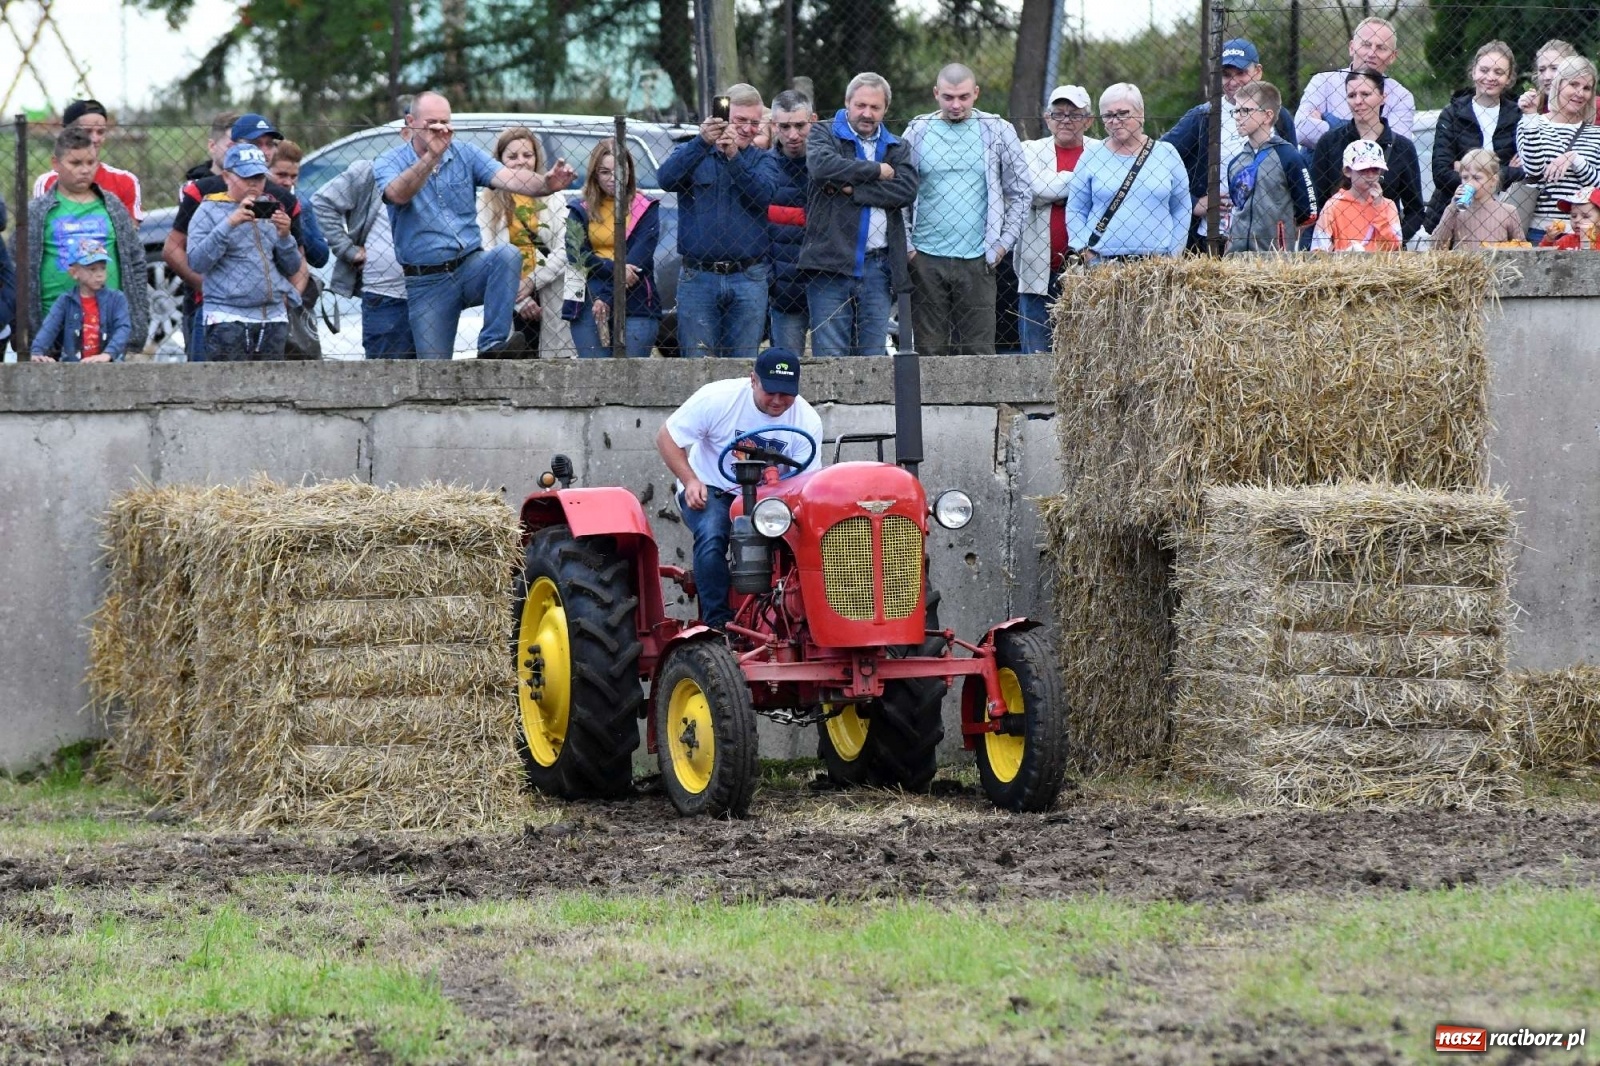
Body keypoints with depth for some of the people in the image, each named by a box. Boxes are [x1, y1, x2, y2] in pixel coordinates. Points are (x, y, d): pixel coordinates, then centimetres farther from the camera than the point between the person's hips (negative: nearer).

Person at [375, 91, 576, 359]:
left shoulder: (465, 154, 4)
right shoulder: (389, 163, -3)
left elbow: (508, 178, -11)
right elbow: (398, 195, -25)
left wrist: (547, 183, -31)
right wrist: (432, 156, -37)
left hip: (472, 267, 2)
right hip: (427, 283, -2)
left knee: (507, 255, -30)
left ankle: (494, 343, -32)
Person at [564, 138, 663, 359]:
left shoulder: (645, 209, 9)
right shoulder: (581, 211, 14)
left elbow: (639, 258, -2)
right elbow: (576, 255, 1)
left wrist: (607, 298, -12)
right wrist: (614, 268, -15)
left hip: (636, 305, -1)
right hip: (588, 304, 1)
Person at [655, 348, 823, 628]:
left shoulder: (807, 421, -10)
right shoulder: (718, 398, -16)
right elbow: (667, 437, -8)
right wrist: (690, 481, -21)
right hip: (710, 490, -2)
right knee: (712, 535, -34)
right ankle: (718, 620, -29)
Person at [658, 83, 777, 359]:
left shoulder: (762, 160, 12)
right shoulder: (693, 153, 10)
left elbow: (763, 194, -9)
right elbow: (667, 178, -12)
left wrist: (734, 156, -22)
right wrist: (702, 143, -26)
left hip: (748, 281, 1)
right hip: (698, 279, -1)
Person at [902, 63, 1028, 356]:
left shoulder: (997, 132, 6)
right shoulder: (917, 133, 7)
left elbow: (1021, 192, 9)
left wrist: (1004, 243, 2)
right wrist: (905, 246, 0)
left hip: (977, 259, -1)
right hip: (926, 259, 1)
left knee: (978, 349, -4)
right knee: (930, 349, 2)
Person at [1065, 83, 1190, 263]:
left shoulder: (1167, 154, 9)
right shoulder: (1091, 157, 8)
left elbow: (1181, 211, 11)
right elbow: (1075, 211, 9)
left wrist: (1174, 254, 3)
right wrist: (1084, 251, -3)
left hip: (1157, 262, 0)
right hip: (1101, 261, 0)